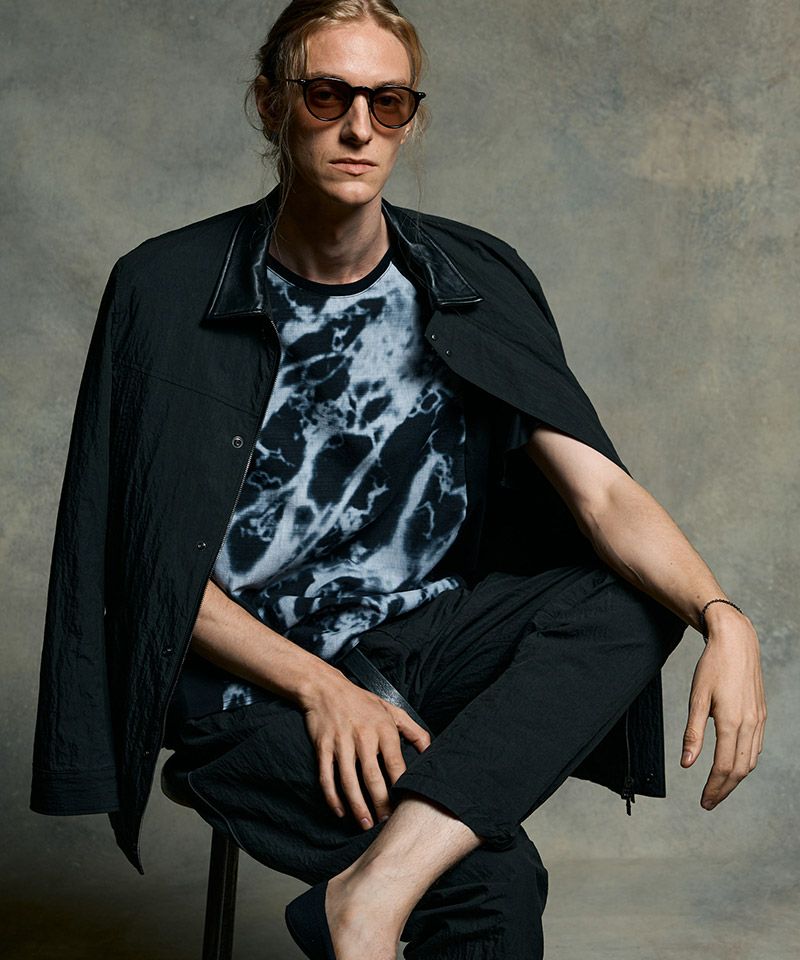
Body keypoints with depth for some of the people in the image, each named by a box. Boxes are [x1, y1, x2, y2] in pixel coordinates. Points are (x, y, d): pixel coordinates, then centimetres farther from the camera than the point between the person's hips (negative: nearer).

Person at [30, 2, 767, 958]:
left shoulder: (471, 281, 0)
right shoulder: (165, 291, -7)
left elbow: (601, 492, -9)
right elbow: (148, 562, -7)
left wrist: (721, 615, -28)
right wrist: (319, 686, -18)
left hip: (417, 642, 5)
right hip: (251, 682, -4)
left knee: (632, 602, -25)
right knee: (492, 880, -26)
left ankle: (383, 882, -30)